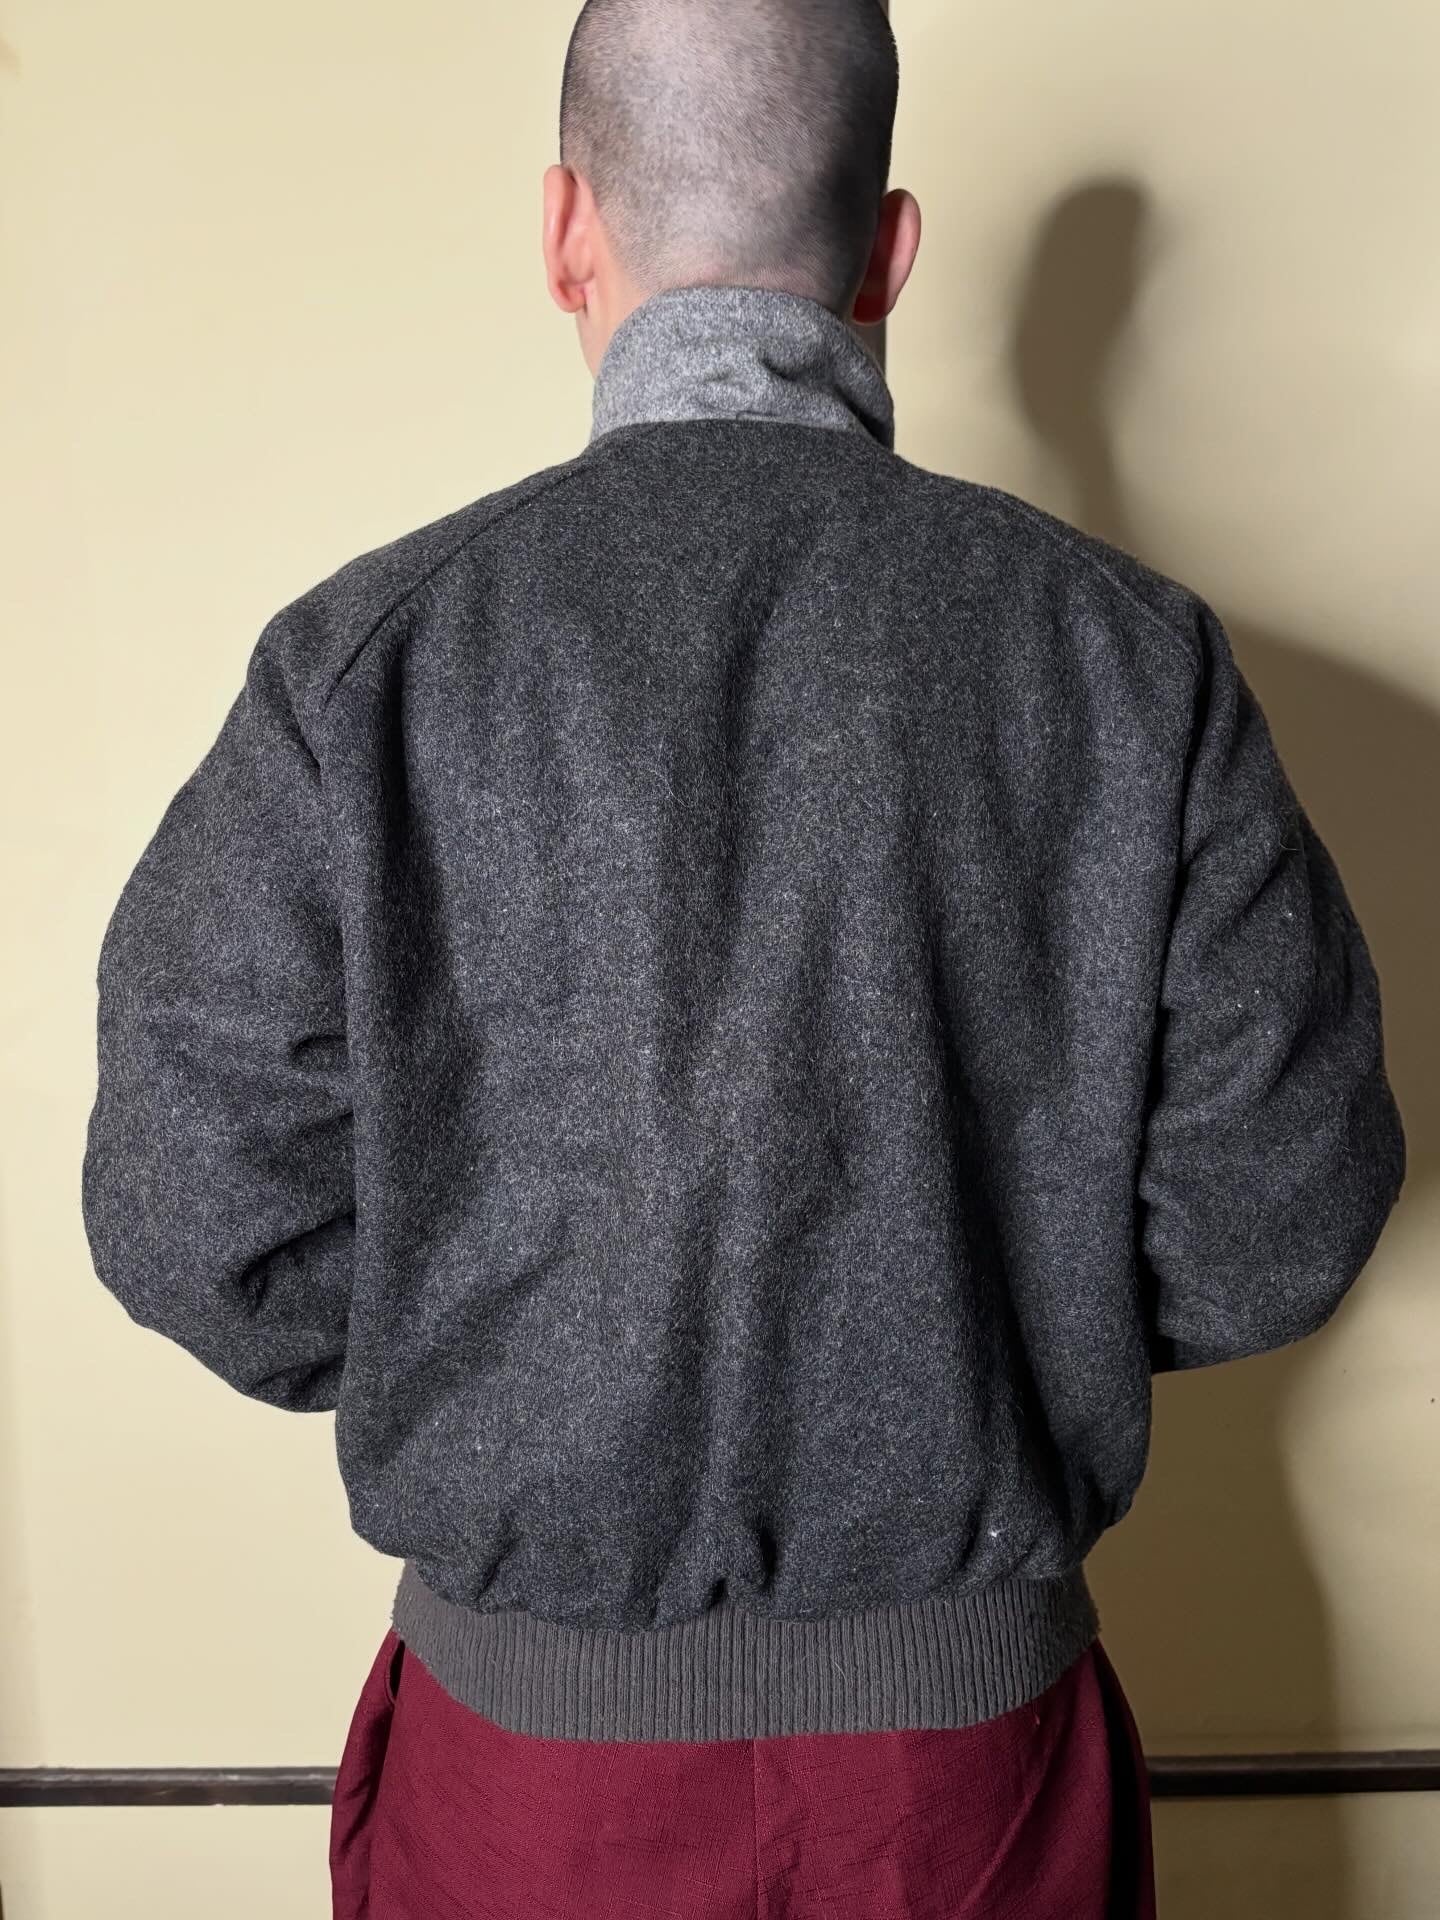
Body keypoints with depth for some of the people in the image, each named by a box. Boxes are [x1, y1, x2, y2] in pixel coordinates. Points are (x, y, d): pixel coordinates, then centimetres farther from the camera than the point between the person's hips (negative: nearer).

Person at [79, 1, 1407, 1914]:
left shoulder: (364, 661, -15)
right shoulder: (1137, 652, -11)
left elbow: (202, 1216, -12)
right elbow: (1281, 1204, -7)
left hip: (534, 1724, 0)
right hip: (981, 1728, 2)